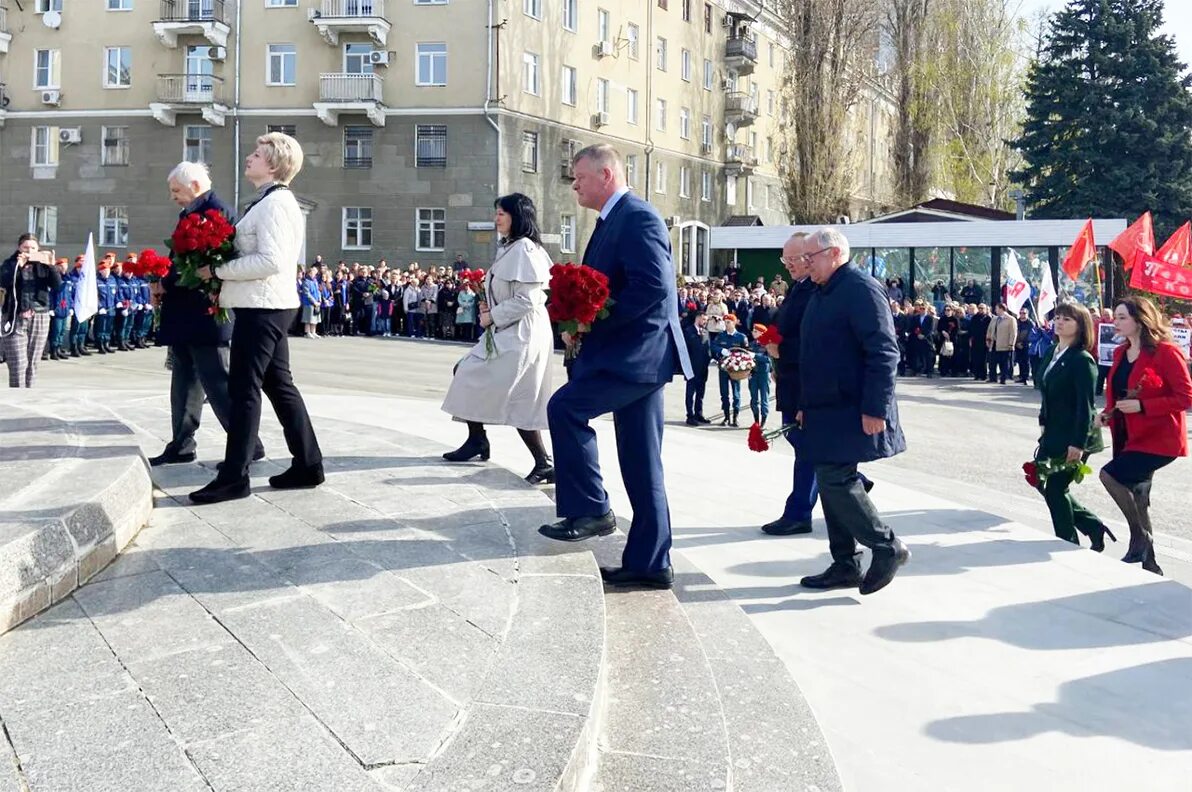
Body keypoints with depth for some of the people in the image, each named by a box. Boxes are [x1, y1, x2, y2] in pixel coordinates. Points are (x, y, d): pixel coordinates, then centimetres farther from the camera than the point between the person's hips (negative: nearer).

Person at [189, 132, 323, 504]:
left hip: (262, 307, -10)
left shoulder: (274, 203, -14)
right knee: (279, 385, 13)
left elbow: (270, 261, -24)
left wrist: (218, 270, -17)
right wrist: (224, 277, 9)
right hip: (270, 305, 10)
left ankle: (234, 477, -1)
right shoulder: (274, 201, 18)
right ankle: (308, 465, 18)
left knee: (244, 389, -6)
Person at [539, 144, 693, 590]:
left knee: (565, 407, -17)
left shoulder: (637, 217, -11)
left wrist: (592, 322, -18)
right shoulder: (613, 221, 19)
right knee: (642, 466, 9)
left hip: (638, 353, -10)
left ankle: (589, 510, -6)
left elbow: (653, 287, -24)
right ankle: (649, 564, 14)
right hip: (634, 353, 10)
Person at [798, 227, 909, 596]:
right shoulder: (822, 294, 17)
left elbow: (884, 353, -19)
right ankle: (845, 565, 18)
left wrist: (875, 408, -22)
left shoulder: (862, 289, -12)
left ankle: (887, 546, 4)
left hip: (850, 413, -9)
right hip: (826, 412, 9)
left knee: (836, 481, -12)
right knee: (833, 483, 10)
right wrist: (806, 405, 22)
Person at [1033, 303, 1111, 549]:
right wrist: (1044, 425, 13)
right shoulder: (1052, 354, 9)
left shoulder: (1082, 360, -15)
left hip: (1075, 436, -8)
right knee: (1041, 480, 12)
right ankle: (1092, 526, 26)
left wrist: (1078, 444, -22)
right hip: (1053, 433, 9)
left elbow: (1085, 405, -19)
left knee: (1055, 488, -3)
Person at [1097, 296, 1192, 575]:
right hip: (1130, 437, 8)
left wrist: (1142, 406, -25)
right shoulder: (1121, 353, 9)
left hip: (1158, 438, -8)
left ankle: (1140, 537, -4)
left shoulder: (1165, 352, -14)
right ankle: (1149, 565, 24)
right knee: (1136, 498, 12)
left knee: (1110, 475, -22)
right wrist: (1108, 413, 0)